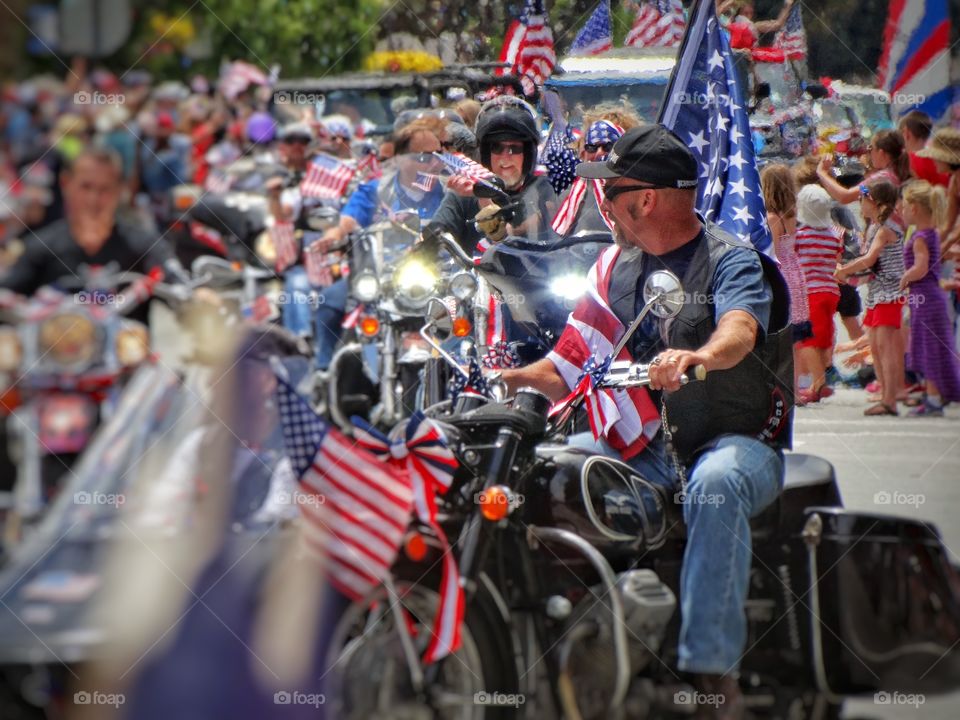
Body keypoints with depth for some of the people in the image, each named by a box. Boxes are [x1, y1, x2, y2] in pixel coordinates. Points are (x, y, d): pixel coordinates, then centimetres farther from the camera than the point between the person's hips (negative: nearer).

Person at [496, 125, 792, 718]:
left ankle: (712, 669, -40)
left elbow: (740, 329, -29)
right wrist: (508, 380, -8)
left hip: (737, 440, -6)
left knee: (715, 487, -40)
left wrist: (698, 357, -53)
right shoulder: (616, 265, 13)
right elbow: (570, 365, 12)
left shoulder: (731, 259, -6)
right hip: (643, 446, 6)